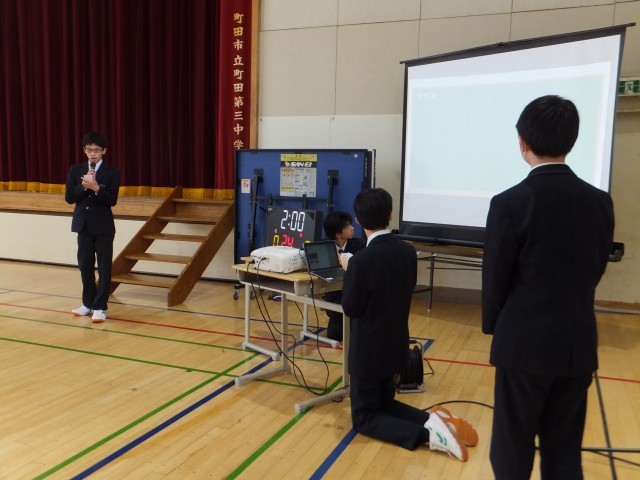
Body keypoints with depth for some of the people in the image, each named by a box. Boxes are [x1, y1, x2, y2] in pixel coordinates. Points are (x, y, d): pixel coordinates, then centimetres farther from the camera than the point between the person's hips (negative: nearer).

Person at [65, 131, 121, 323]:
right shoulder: (76, 170, 4)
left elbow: (112, 200, -12)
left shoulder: (111, 172, -5)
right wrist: (84, 186, -17)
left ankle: (100, 307, 5)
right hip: (83, 224, 4)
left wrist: (95, 188, -26)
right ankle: (88, 303, 24)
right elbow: (69, 197, -2)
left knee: (104, 267, -1)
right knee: (85, 265, 11)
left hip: (103, 226, -3)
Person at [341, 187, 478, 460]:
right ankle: (434, 420, 6)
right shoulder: (408, 251, -3)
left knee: (364, 417, 8)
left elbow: (351, 308, -15)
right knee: (383, 403, 26)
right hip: (396, 344, 7)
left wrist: (348, 270, -2)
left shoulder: (362, 260, -24)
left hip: (369, 349, -7)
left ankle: (426, 434, -9)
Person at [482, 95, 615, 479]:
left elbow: (495, 279, -8)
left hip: (525, 343, -4)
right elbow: (595, 272, 7)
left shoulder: (510, 203, -16)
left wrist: (493, 327, 10)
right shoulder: (600, 202, -1)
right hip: (578, 344, 5)